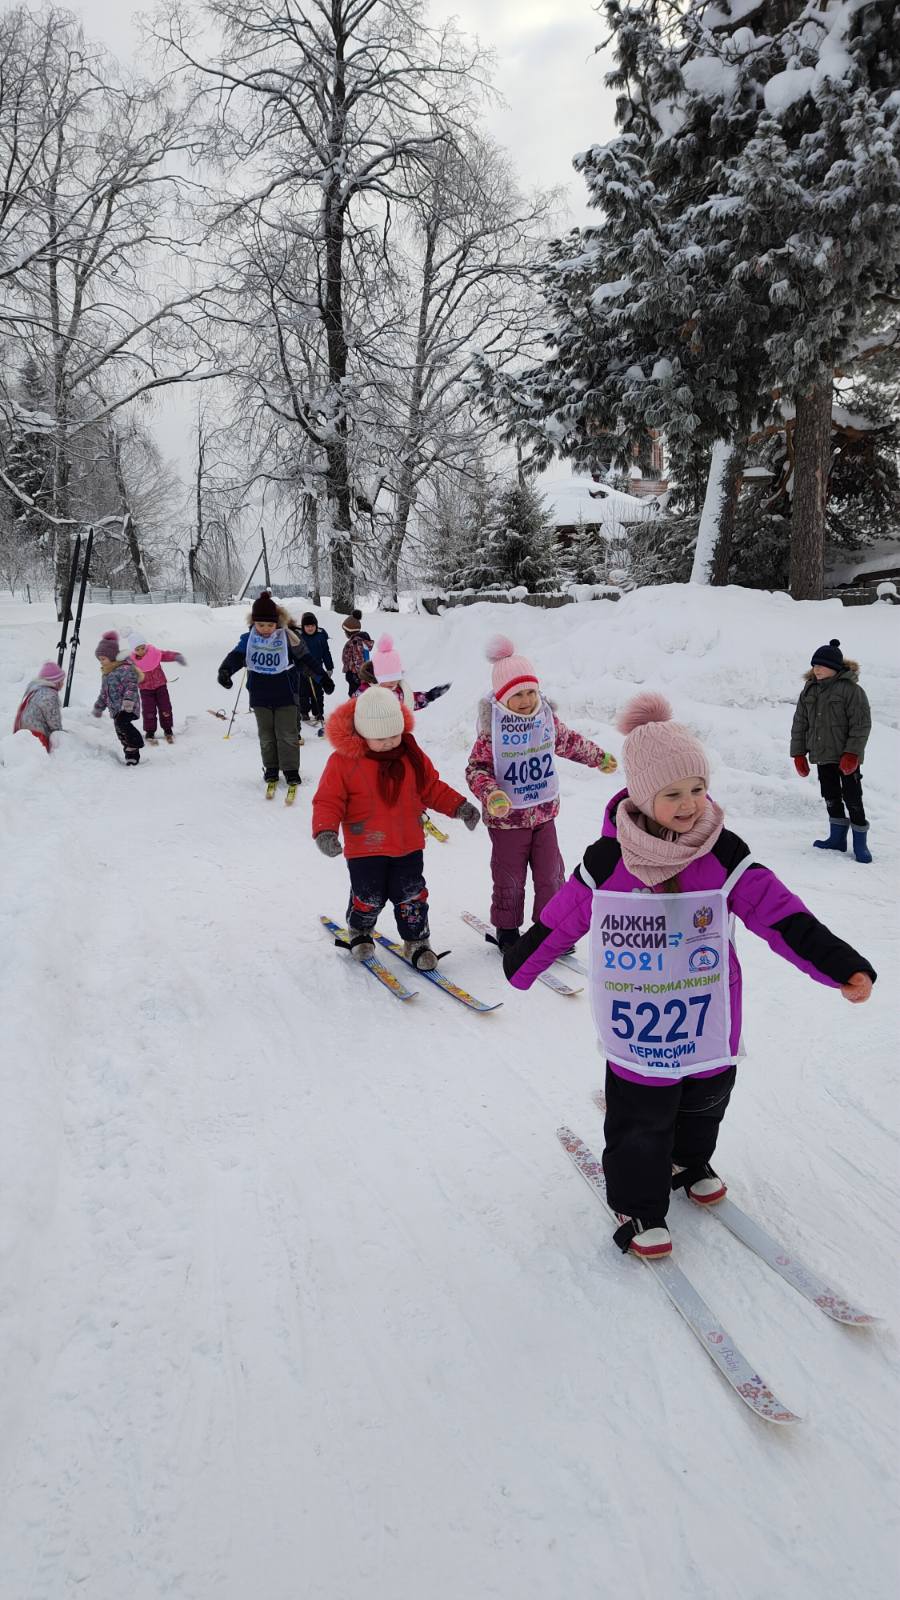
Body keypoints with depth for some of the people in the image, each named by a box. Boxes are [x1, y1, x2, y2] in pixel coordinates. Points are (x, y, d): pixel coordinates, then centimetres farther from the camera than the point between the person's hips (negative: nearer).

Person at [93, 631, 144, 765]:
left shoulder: (125, 668, -11)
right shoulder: (106, 673, 18)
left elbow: (132, 686, -23)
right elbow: (104, 693, 28)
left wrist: (128, 700, -36)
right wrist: (98, 707, 32)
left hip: (127, 708, -9)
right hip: (116, 709, 9)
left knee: (121, 723, -32)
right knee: (122, 734, 7)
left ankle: (135, 742, -17)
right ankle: (132, 756, 15)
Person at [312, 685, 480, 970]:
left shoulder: (410, 754, -1)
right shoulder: (343, 760, -14)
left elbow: (431, 787, 10)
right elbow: (328, 800, -11)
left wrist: (458, 806, -1)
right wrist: (325, 831, -26)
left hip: (407, 844, 3)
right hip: (365, 848, -3)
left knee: (411, 895, 7)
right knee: (369, 897, 6)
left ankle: (416, 941, 26)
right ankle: (360, 932, 36)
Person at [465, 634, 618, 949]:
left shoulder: (547, 718, 0)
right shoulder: (492, 730, -16)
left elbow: (570, 742, 18)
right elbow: (477, 769, -15)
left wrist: (599, 757, 30)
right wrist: (491, 794, -33)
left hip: (544, 812, 4)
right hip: (507, 817, -4)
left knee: (550, 873, 9)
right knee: (510, 876, 7)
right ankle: (507, 929, 24)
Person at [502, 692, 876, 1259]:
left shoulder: (724, 855, -13)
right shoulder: (607, 861, -16)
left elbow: (781, 914, -12)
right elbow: (562, 918, -1)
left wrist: (841, 964, -19)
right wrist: (522, 964, 11)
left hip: (707, 1017, 3)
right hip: (636, 1024, -3)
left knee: (705, 1100, 24)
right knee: (640, 1116, 7)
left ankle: (689, 1162, 54)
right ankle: (638, 1205, 30)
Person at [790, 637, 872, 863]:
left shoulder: (851, 689, -11)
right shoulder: (809, 690, 7)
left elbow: (862, 724, -13)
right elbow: (800, 723, 11)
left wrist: (852, 753, -18)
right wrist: (798, 753, 7)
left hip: (846, 757, -6)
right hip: (822, 756, 6)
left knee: (852, 798, -3)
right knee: (831, 797, 13)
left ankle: (860, 843, 5)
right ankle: (837, 837, 25)